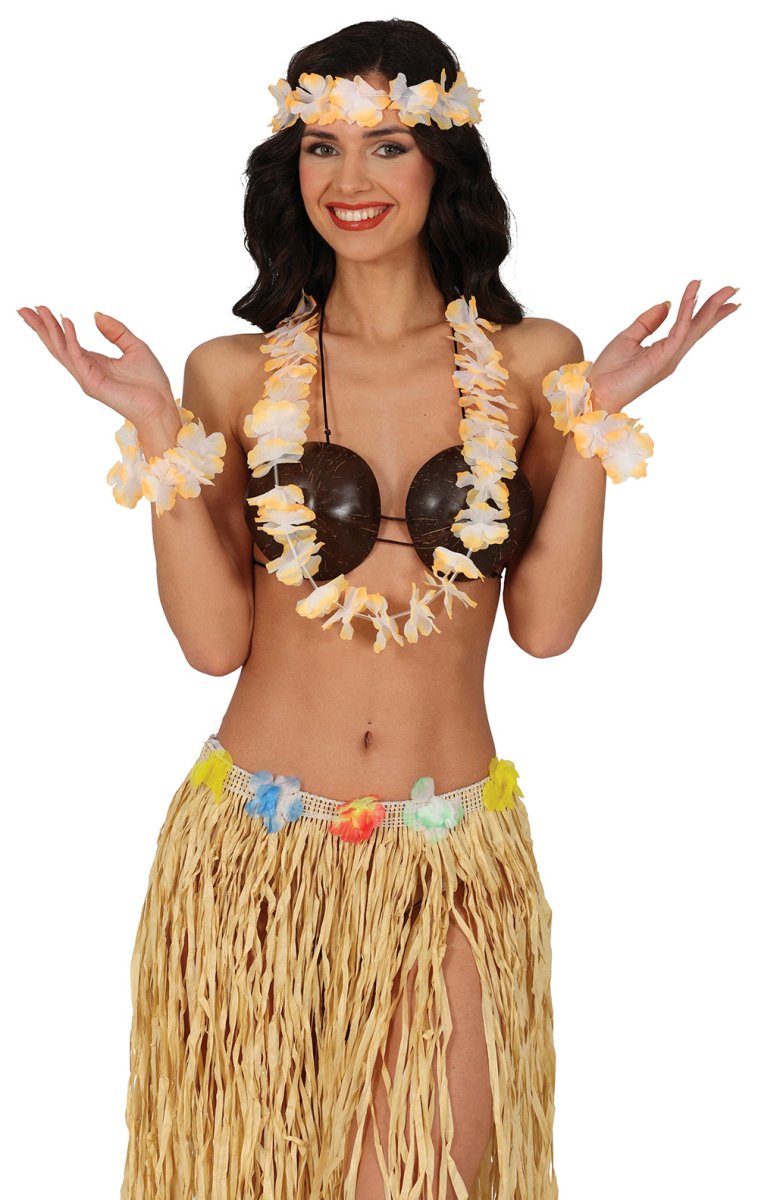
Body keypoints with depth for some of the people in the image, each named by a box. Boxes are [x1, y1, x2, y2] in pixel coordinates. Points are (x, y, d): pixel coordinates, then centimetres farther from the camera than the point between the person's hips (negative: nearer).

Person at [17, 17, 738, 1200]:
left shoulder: (530, 362, 2)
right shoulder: (237, 373, 0)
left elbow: (544, 621, -3)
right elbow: (214, 637, -4)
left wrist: (597, 415, -9)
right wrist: (159, 430, -10)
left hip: (451, 855, 0)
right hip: (253, 847, 0)